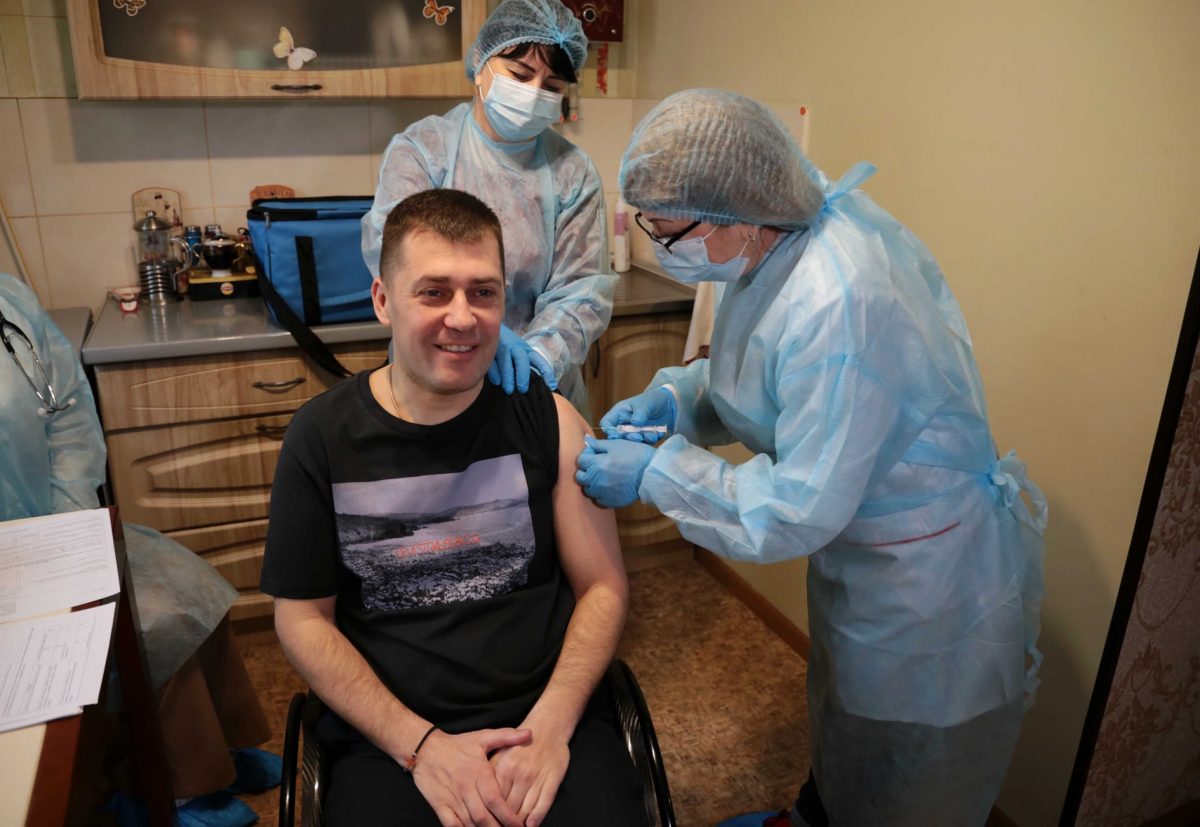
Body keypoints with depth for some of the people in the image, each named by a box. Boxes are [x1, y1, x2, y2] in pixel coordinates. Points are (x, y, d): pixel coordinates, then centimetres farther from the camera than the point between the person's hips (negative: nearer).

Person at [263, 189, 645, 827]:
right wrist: (420, 744, -9)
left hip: (549, 717, 1)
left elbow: (603, 586, 1)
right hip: (387, 738, 0)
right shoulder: (320, 437, -3)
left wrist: (550, 725, -13)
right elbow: (303, 617, 1)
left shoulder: (545, 418, -2)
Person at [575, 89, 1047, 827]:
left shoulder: (836, 308, -38)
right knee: (844, 714, 34)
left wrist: (654, 473, -21)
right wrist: (672, 398, -9)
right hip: (860, 536, 9)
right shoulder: (796, 224, -10)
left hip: (929, 572, -9)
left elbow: (799, 511, -30)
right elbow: (757, 367, 7)